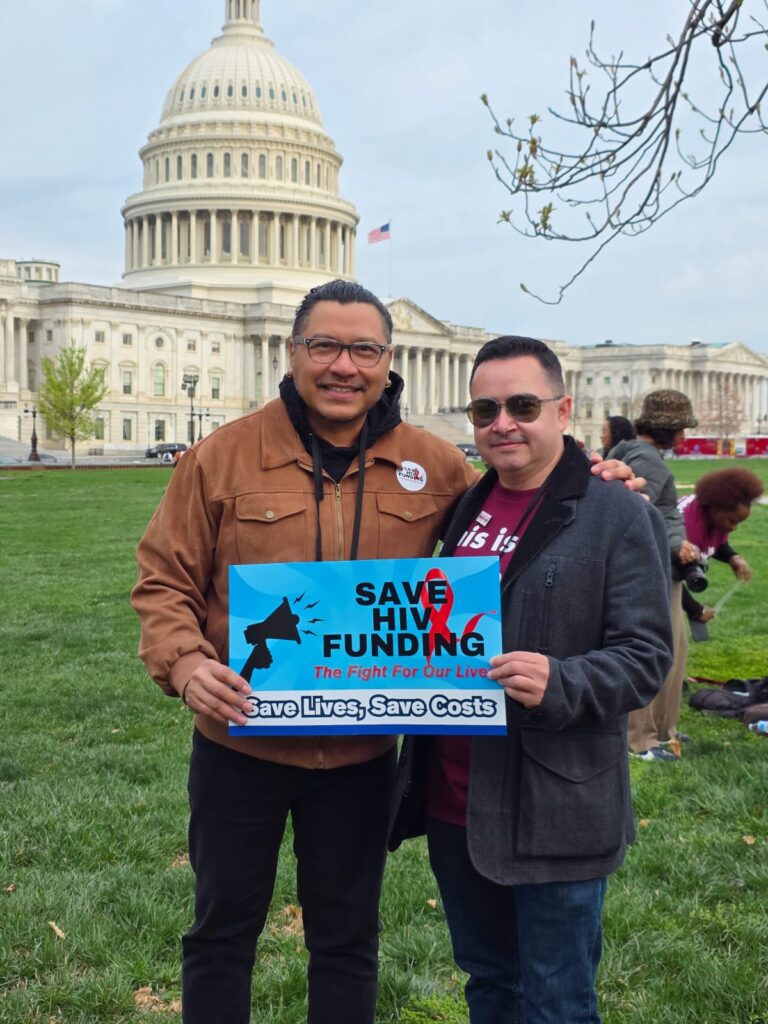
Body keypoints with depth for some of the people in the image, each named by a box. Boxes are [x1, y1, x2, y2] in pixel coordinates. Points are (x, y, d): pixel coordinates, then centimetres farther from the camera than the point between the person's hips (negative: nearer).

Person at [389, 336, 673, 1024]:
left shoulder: (618, 517, -9)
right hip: (454, 800, 6)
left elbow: (645, 655, -14)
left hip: (554, 814, -6)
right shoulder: (462, 509, 10)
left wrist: (559, 685, -29)